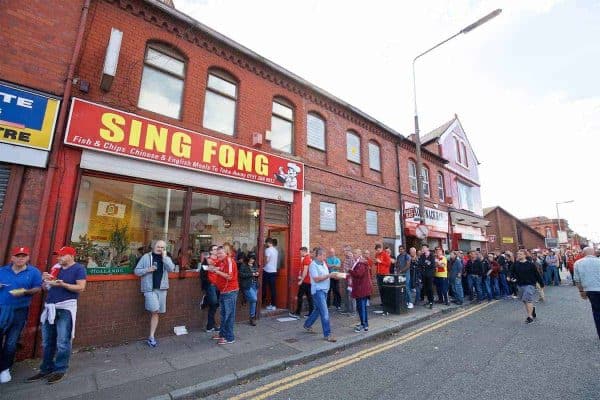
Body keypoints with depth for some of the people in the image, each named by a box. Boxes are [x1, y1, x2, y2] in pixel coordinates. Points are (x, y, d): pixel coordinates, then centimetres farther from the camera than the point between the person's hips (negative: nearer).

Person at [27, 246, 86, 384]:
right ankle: (46, 369, 27)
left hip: (66, 308, -7)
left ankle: (60, 370, 9)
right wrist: (45, 280, -2)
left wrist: (63, 284, -24)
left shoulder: (78, 268, -6)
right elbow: (46, 288, 18)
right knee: (47, 342, 15)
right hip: (50, 307, 7)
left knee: (62, 343, -3)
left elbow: (81, 287, -15)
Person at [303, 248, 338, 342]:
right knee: (325, 313, -8)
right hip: (318, 290, -9)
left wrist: (333, 275, -3)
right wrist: (329, 275, -22)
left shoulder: (323, 263, 11)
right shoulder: (313, 265, -15)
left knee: (318, 310, 19)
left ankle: (307, 325, 37)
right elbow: (316, 279, -21)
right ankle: (327, 334, 2)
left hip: (324, 290, 9)